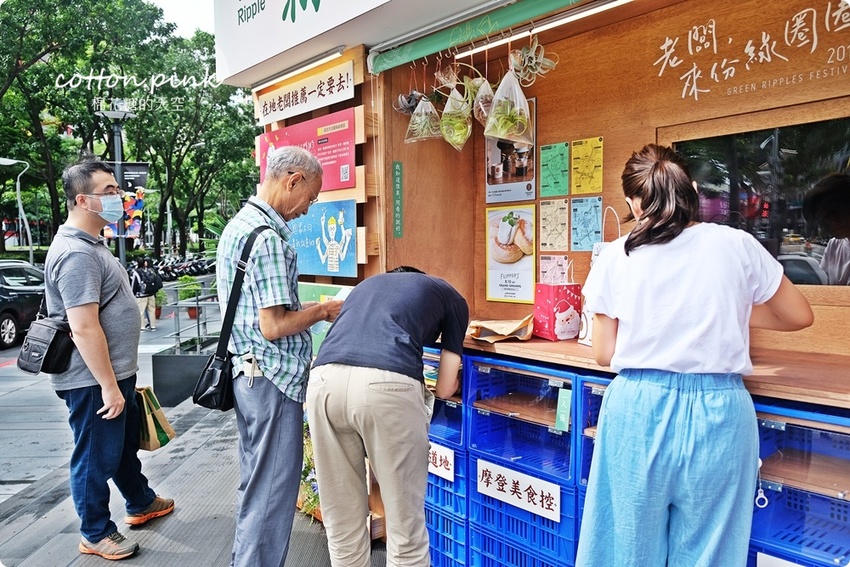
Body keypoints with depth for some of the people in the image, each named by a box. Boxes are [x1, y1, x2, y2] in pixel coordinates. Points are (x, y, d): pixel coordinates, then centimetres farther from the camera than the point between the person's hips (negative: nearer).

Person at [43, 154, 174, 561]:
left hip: (114, 374, 10)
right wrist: (108, 386, -24)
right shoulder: (76, 253, -23)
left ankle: (141, 504, 44)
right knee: (96, 457, 7)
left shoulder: (89, 244, 11)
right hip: (94, 381, -10)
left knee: (127, 443, 25)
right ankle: (96, 534, 25)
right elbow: (84, 328, -27)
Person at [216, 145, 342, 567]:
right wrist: (322, 311, -8)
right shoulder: (268, 237, -20)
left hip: (246, 373, 10)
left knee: (254, 480, 22)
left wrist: (310, 311, 13)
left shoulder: (238, 225, 11)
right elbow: (273, 326, -23)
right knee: (273, 490, 3)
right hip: (272, 378, -10)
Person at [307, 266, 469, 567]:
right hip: (387, 385, -4)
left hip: (325, 380, 5)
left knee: (342, 525, 19)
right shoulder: (452, 297, 27)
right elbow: (446, 387, 23)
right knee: (405, 526, 13)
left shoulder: (366, 284, 37)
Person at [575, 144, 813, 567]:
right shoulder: (737, 245, -1)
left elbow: (603, 354, 1)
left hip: (639, 409, 0)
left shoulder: (616, 257, -4)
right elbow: (799, 316, 12)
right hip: (717, 412, 1)